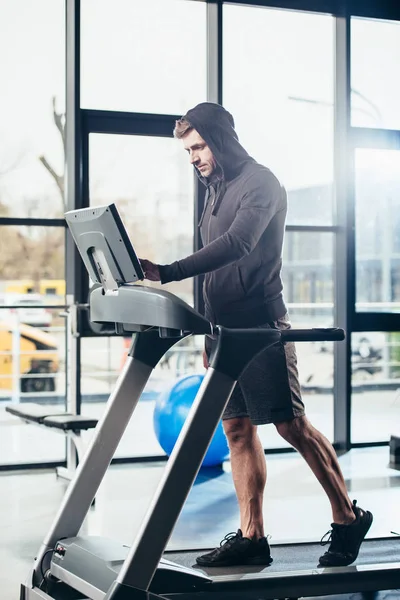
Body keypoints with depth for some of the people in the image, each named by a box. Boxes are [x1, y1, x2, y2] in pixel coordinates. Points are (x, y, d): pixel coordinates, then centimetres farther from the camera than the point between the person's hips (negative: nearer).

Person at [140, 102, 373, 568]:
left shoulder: (260, 183, -8)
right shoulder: (215, 191, 19)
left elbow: (237, 243, -24)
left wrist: (167, 273, -33)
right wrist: (210, 333, 19)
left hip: (260, 324, -8)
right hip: (224, 327, 8)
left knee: (291, 425, -6)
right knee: (237, 429, 5)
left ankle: (347, 519, 7)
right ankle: (251, 538, 8)